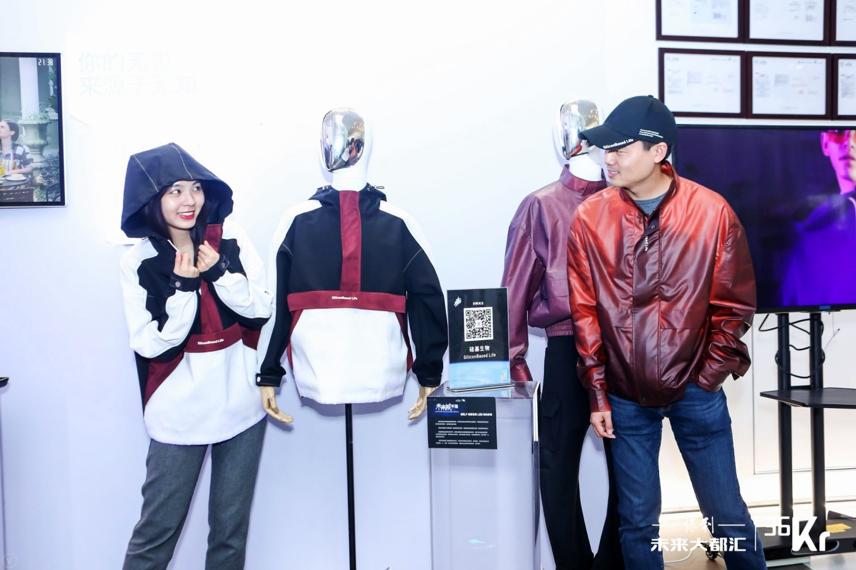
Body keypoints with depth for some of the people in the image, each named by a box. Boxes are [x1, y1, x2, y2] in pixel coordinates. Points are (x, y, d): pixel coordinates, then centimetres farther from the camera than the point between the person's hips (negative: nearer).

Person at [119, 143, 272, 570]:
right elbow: (149, 344, -11)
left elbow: (262, 310, -4)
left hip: (241, 404, 2)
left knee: (231, 527, 15)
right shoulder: (138, 262, -6)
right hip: (179, 413, -2)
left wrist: (220, 272, -16)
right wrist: (183, 287, -20)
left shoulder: (231, 240, -1)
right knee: (158, 527, 4)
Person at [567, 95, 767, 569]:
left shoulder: (712, 212, -7)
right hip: (626, 396, 1)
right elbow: (585, 313, -1)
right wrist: (597, 393, 0)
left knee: (726, 513, 11)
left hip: (695, 391, -1)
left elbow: (734, 305, -1)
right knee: (636, 520, 11)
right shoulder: (590, 218, -5)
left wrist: (709, 376, -4)